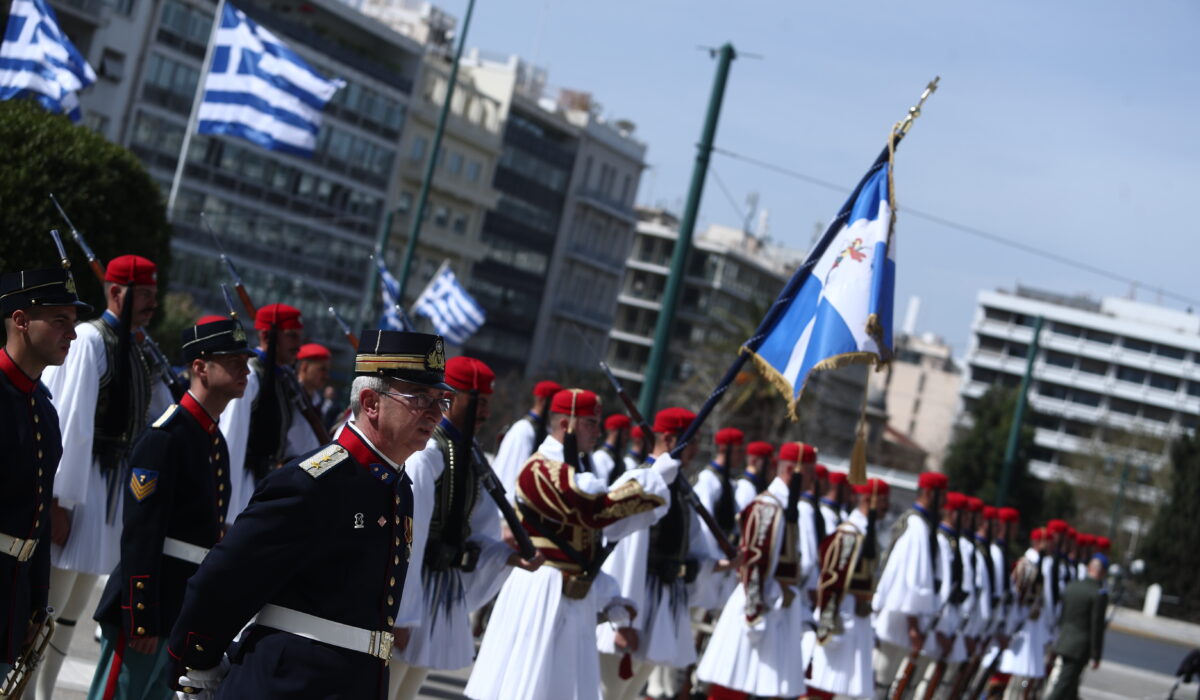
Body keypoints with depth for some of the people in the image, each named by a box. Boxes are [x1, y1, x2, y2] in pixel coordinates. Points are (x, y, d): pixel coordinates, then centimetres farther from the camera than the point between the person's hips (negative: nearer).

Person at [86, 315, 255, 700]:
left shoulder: (215, 440, 14)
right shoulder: (166, 437, -15)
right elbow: (140, 536, -19)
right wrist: (141, 619, -21)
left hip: (186, 610, 9)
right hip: (146, 609, -9)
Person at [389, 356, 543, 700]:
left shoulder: (471, 457, 9)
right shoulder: (426, 454, -18)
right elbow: (407, 539, -21)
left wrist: (510, 557, -3)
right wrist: (401, 615, -22)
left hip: (446, 593, 9)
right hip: (412, 588, -8)